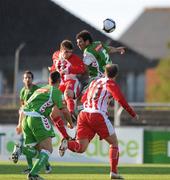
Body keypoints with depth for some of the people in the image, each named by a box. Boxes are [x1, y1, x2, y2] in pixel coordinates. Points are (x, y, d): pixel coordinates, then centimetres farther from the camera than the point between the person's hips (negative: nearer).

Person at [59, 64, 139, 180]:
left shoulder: (94, 82, 23)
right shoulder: (110, 83, 5)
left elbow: (83, 99, 29)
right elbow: (120, 99, -9)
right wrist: (133, 114, -2)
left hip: (84, 114, 5)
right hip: (98, 115, -5)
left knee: (81, 148, 2)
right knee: (114, 143, 11)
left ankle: (67, 144, -27)